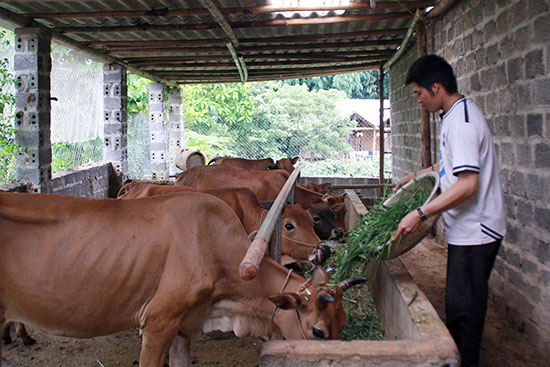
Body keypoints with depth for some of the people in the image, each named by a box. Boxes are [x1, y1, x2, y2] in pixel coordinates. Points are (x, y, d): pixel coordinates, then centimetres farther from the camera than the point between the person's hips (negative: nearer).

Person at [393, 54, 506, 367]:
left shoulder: (461, 121, -21)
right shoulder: (458, 114, 11)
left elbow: (468, 184, -29)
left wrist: (420, 214, -28)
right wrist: (418, 175, 31)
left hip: (475, 230, -10)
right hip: (468, 227, 10)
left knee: (463, 304, -1)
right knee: (461, 300, 19)